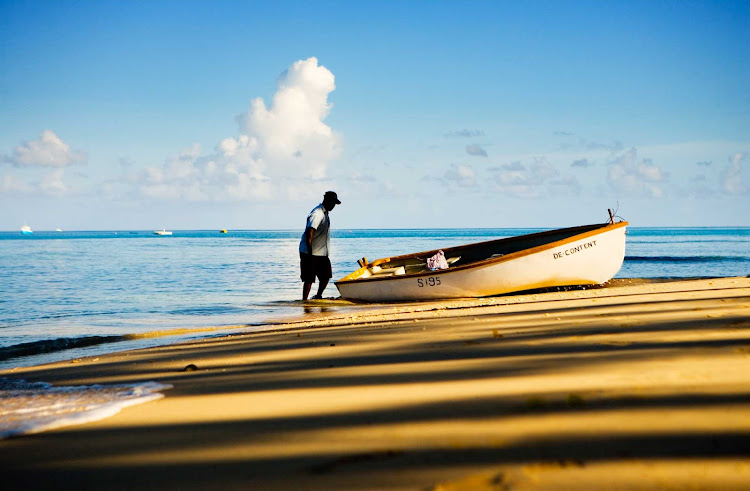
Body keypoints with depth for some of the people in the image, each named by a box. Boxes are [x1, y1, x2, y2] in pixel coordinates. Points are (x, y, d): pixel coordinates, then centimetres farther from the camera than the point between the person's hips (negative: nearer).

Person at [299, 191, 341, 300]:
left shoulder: (325, 213, 13)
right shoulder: (317, 214, -19)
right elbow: (309, 233, -27)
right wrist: (310, 253, -30)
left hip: (322, 254, 9)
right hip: (310, 254, -9)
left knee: (326, 275, 11)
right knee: (309, 279, -6)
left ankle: (318, 297, 26)